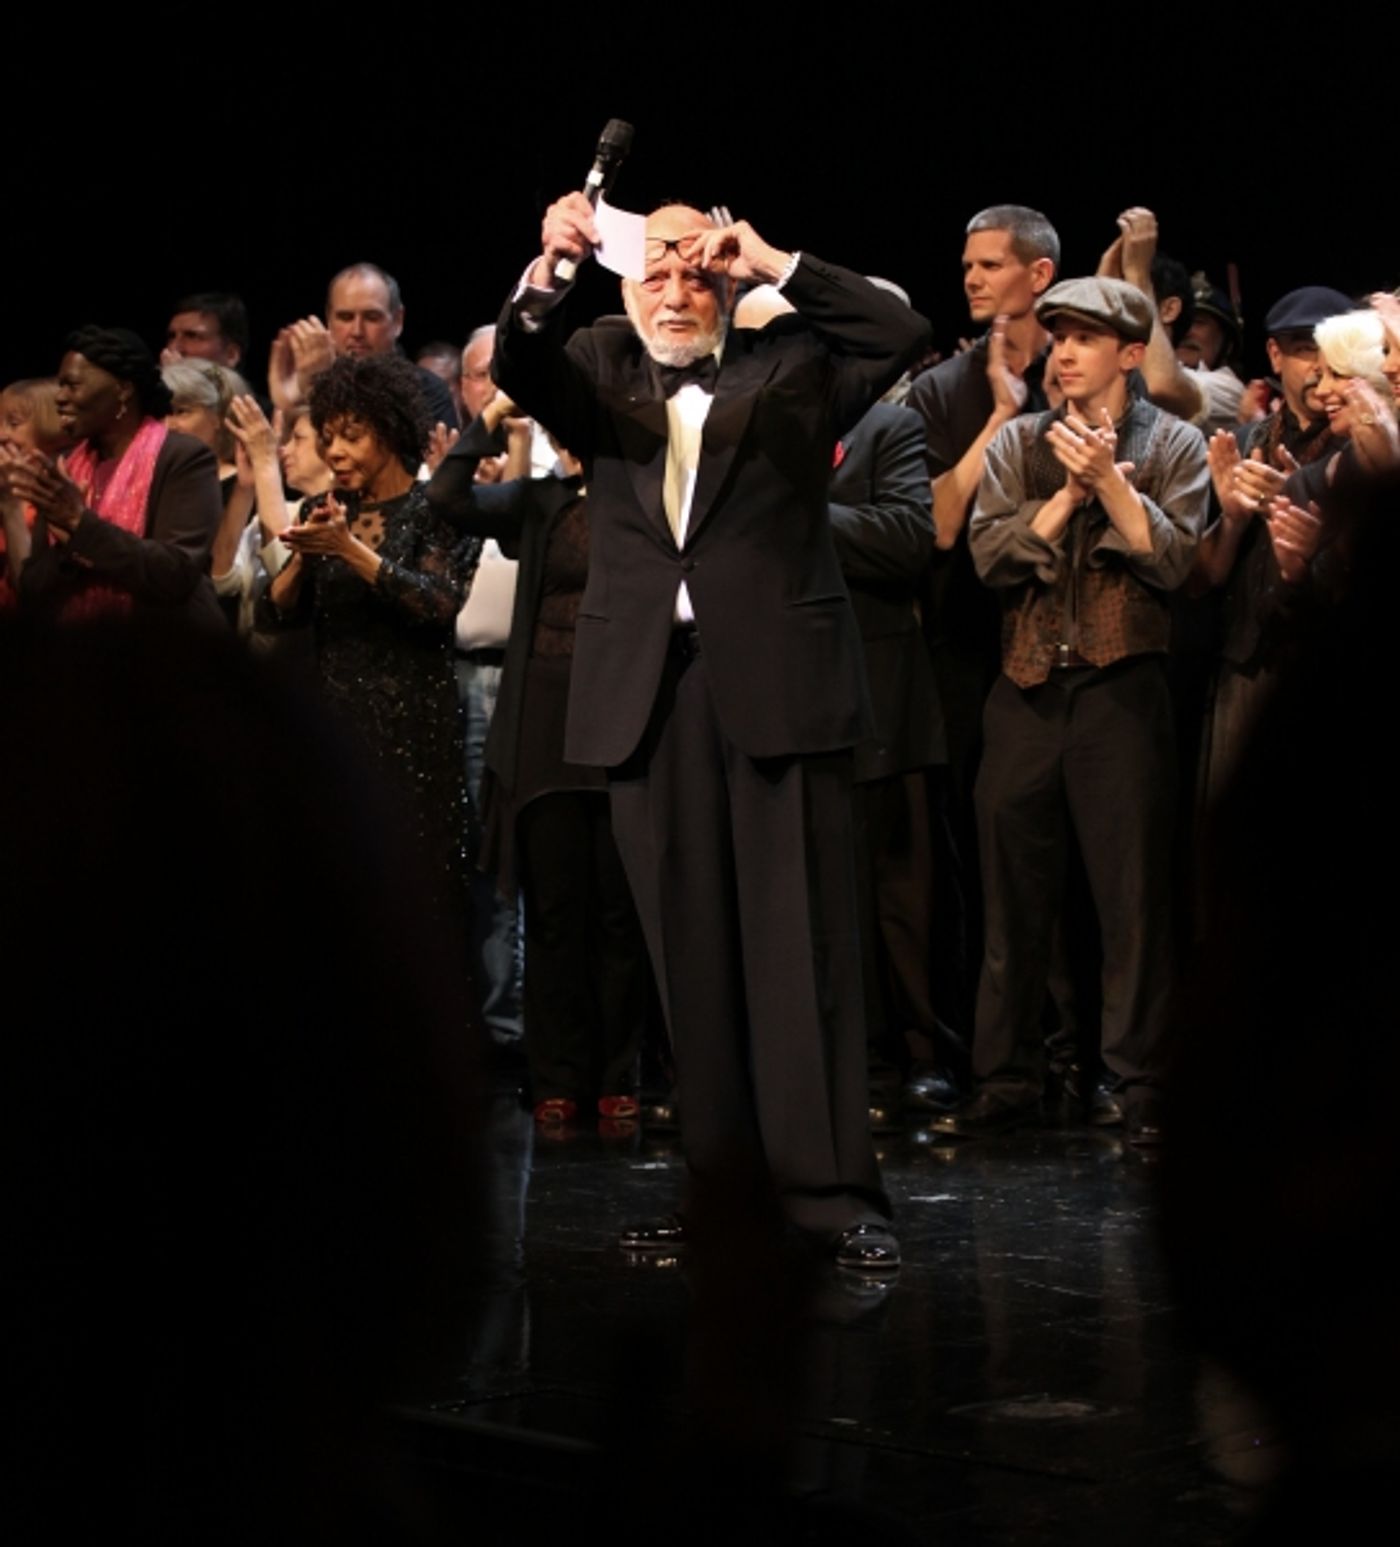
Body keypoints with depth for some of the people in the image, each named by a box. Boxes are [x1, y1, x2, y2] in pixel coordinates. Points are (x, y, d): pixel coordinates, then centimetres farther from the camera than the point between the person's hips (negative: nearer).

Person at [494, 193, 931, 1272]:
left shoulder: (787, 365, 10)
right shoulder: (602, 370, 15)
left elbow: (903, 332, -2)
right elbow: (520, 369, -3)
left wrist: (774, 265, -3)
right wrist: (548, 272, -20)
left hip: (777, 676, -3)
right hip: (650, 685, 3)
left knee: (801, 943, -3)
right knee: (690, 952, 6)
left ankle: (830, 1185, -1)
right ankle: (725, 1183, 14)